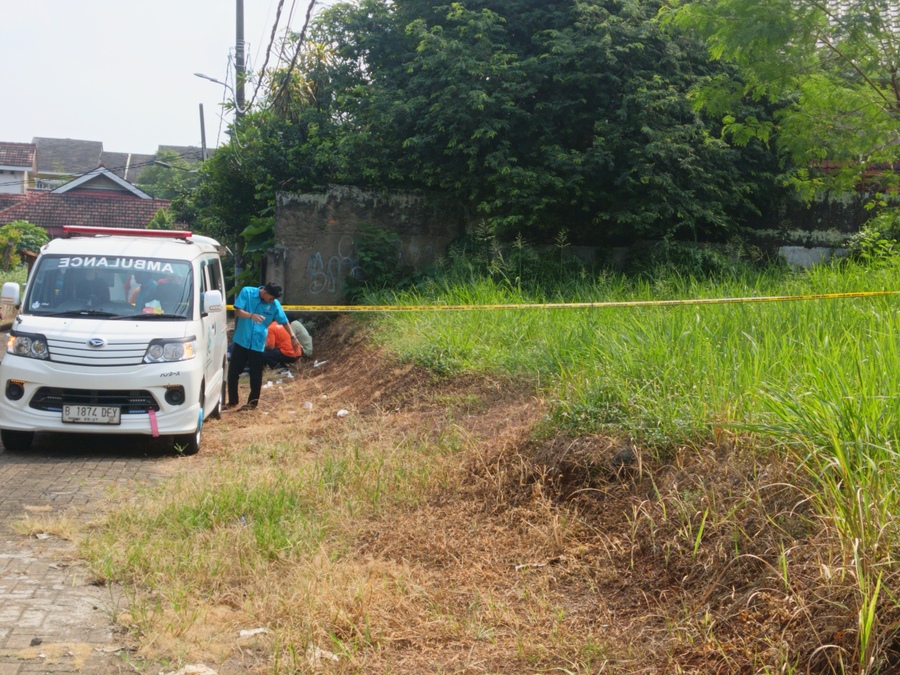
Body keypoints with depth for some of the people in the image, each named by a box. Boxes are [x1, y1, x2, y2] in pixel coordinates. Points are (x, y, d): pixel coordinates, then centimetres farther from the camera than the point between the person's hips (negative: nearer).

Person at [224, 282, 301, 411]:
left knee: (256, 376, 4)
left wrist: (293, 337, -9)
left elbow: (284, 321, 3)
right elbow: (238, 311, -14)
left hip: (258, 344, 0)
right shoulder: (247, 292, -8)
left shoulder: (275, 304, -5)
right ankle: (232, 402, 21)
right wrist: (251, 315, -33)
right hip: (241, 341, 0)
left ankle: (253, 403, 21)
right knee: (233, 372, 5)